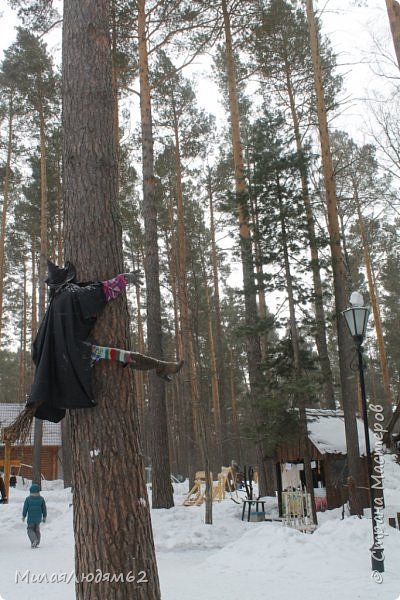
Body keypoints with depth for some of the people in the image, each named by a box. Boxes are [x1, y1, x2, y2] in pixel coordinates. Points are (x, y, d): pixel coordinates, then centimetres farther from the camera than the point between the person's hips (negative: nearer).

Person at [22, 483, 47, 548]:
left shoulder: (28, 499, -8)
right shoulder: (41, 499, -2)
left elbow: (25, 508, -4)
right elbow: (44, 508, 3)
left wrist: (23, 516, 9)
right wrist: (44, 517, 14)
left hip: (30, 518, -3)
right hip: (38, 518, 3)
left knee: (30, 529, 7)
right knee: (37, 530, 16)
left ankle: (33, 540, -17)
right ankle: (37, 543, 14)